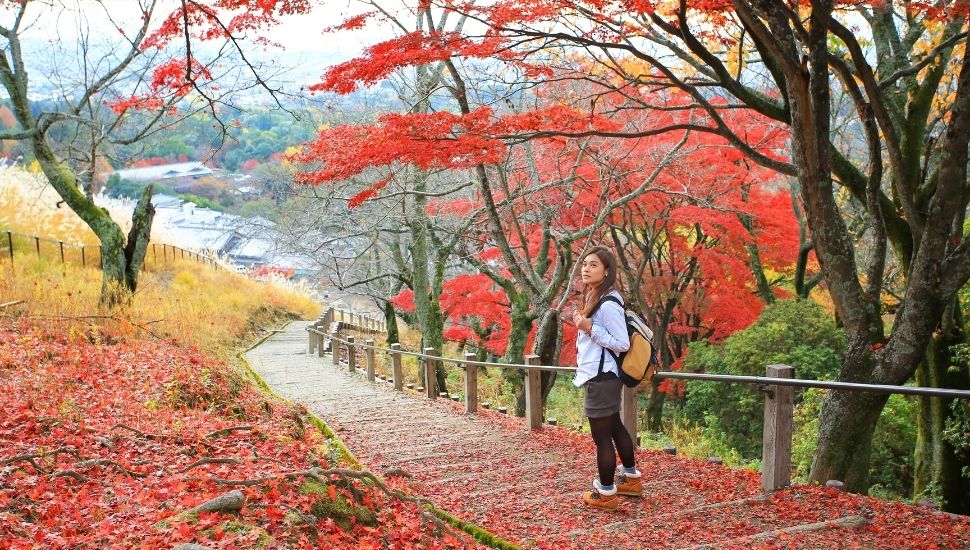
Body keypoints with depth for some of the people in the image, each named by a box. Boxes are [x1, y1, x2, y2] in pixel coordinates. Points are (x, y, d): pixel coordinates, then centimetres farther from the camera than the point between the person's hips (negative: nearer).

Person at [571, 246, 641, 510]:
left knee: (602, 436, 0)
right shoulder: (593, 298, 10)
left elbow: (622, 344, -20)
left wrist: (590, 329, -22)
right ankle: (631, 479, 37)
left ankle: (606, 494, 11)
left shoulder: (608, 304, -20)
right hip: (601, 376, 10)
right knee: (614, 428, 22)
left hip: (602, 378, -10)